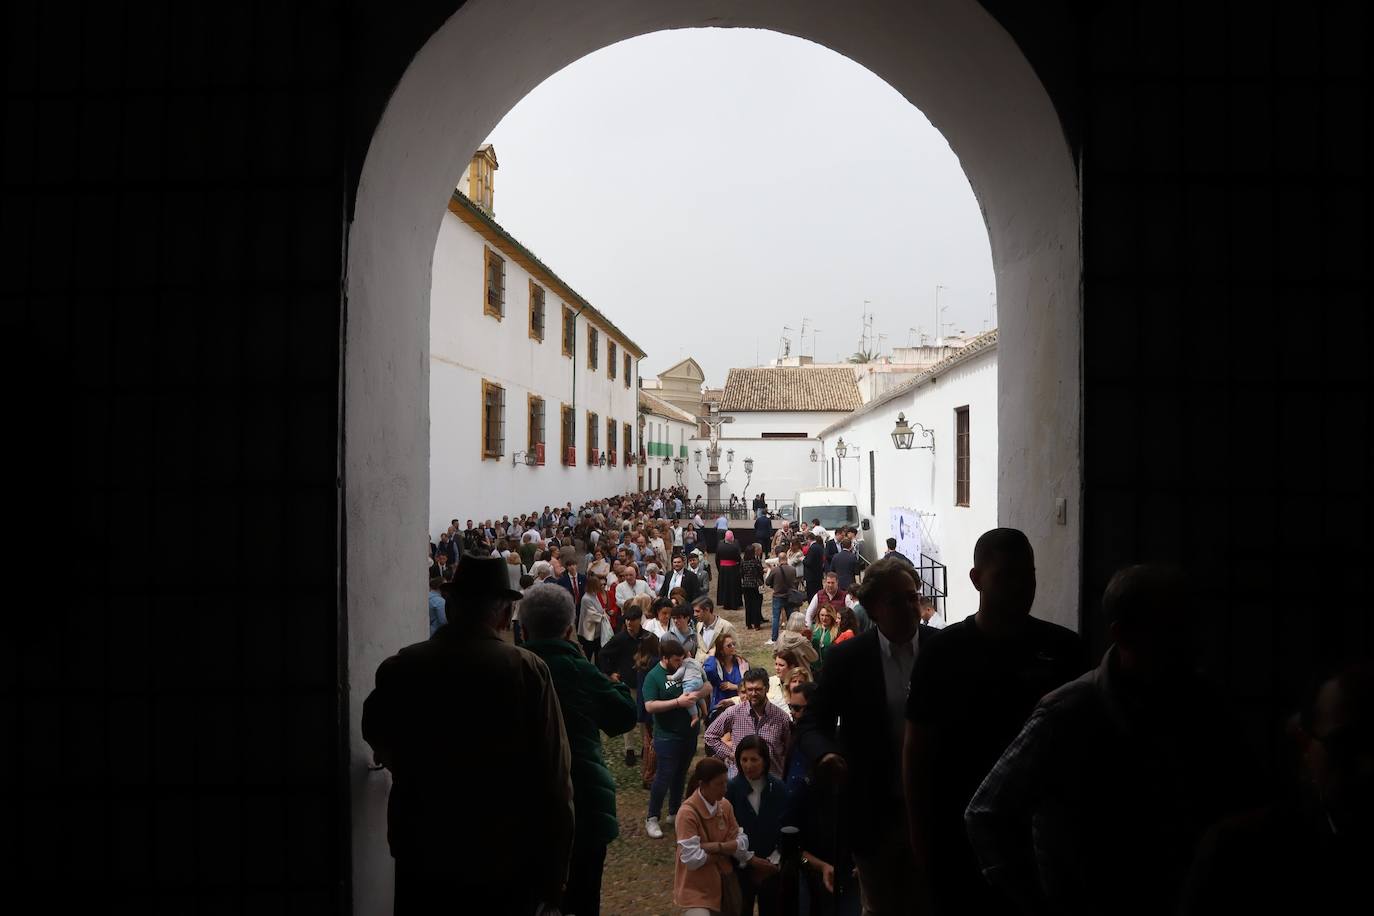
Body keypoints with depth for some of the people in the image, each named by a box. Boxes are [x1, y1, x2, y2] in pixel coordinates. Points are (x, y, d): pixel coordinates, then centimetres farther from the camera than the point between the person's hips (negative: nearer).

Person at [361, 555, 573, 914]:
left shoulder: (399, 667, -8)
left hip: (422, 858, 2)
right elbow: (554, 780, -16)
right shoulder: (528, 670, -16)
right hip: (505, 864, -2)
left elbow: (377, 739, 13)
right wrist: (553, 873, -5)